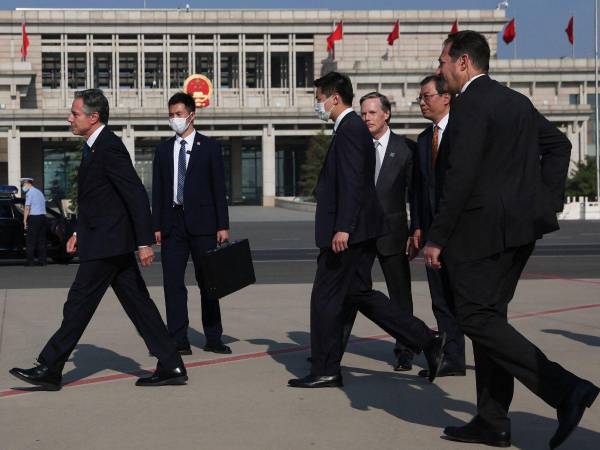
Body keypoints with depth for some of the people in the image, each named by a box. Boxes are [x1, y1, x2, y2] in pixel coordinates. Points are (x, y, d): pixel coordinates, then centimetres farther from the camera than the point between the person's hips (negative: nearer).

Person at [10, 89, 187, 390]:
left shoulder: (109, 147, -17)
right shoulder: (94, 147, 14)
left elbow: (137, 195, -20)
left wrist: (144, 242, -22)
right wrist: (79, 232, 21)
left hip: (106, 244, -10)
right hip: (109, 243, 10)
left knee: (78, 305, -2)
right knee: (137, 304, 9)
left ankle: (49, 370, 5)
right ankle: (171, 367, 11)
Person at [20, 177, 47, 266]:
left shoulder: (29, 193, -6)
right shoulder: (40, 192, 19)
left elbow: (27, 208, -12)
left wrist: (24, 220, -9)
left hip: (34, 217, -7)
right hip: (42, 216, 7)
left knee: (31, 240, -5)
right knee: (41, 240, 8)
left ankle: (30, 261, -7)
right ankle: (42, 260, 7)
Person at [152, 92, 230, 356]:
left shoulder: (209, 147, 3)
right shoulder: (163, 149, 11)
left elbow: (219, 188, 0)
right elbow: (157, 190, 10)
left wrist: (223, 225, -5)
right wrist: (156, 226, 3)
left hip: (201, 223, -3)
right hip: (172, 223, 3)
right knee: (173, 283, -1)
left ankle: (213, 339, 11)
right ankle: (178, 341, 2)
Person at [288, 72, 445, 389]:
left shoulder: (349, 130, -14)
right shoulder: (353, 128, 18)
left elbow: (352, 184, -23)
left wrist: (342, 228, -26)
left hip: (347, 234, -10)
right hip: (359, 232, 10)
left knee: (326, 298, -2)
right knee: (360, 293, 14)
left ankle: (325, 371, 6)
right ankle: (426, 341, 13)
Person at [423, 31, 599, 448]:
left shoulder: (470, 105, -14)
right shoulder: (517, 101, 15)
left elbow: (461, 177, -20)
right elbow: (559, 144, 23)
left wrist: (437, 238, -16)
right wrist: (548, 200, 19)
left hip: (483, 227, -9)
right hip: (520, 225, 9)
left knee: (477, 318, -6)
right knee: (488, 316, 13)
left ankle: (565, 388, -14)